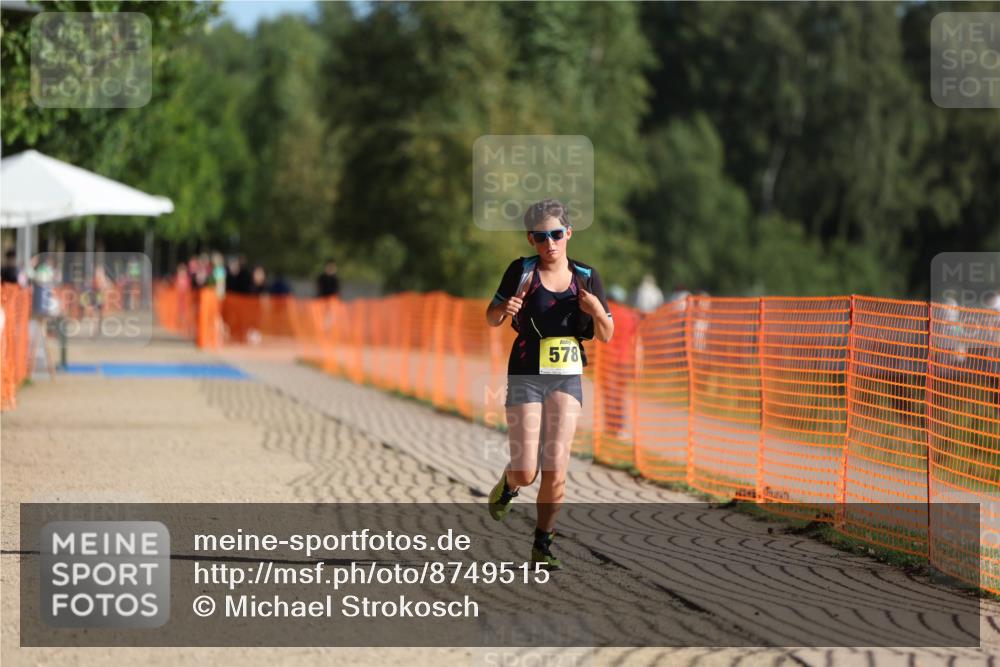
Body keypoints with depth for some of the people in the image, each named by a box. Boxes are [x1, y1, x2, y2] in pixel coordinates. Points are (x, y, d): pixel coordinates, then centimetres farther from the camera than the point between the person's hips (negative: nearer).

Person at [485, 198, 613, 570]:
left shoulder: (586, 277, 4)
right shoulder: (522, 271, -3)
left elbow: (605, 336, 8)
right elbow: (491, 319, 7)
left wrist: (597, 311, -13)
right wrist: (505, 309, -17)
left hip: (568, 379, 2)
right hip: (526, 377, -2)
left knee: (556, 472, -6)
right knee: (526, 473, -7)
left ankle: (542, 546, 10)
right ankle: (508, 484, 30)